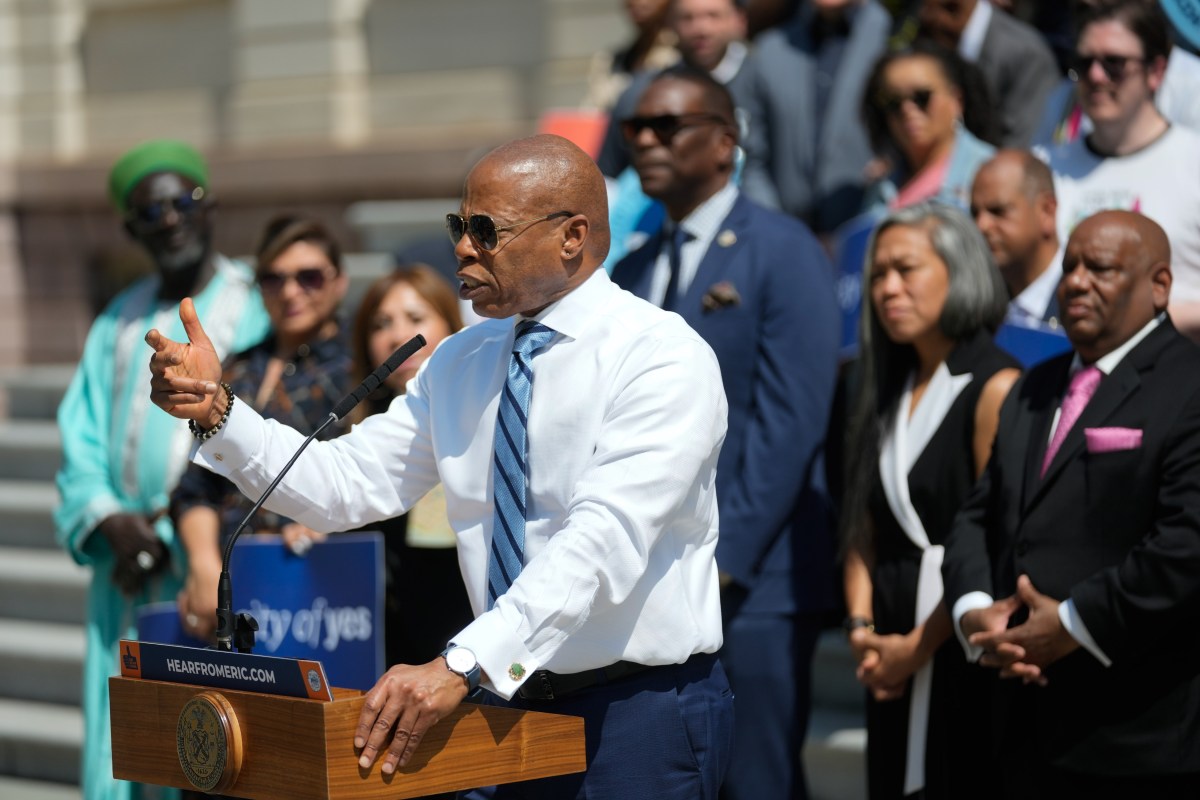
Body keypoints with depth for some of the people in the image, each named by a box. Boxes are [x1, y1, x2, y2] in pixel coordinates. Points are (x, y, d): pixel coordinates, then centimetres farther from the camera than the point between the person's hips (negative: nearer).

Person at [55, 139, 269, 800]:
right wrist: (111, 523, -7)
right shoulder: (119, 324, 17)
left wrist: (176, 530, -12)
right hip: (127, 572, 5)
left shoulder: (257, 311, 1)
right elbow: (81, 444, 12)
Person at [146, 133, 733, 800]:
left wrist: (461, 667, -37)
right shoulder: (461, 364, 9)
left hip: (640, 715, -6)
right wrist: (217, 413, -11)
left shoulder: (663, 358, -15)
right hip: (514, 702, 6)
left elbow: (604, 540, -27)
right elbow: (345, 484, 4)